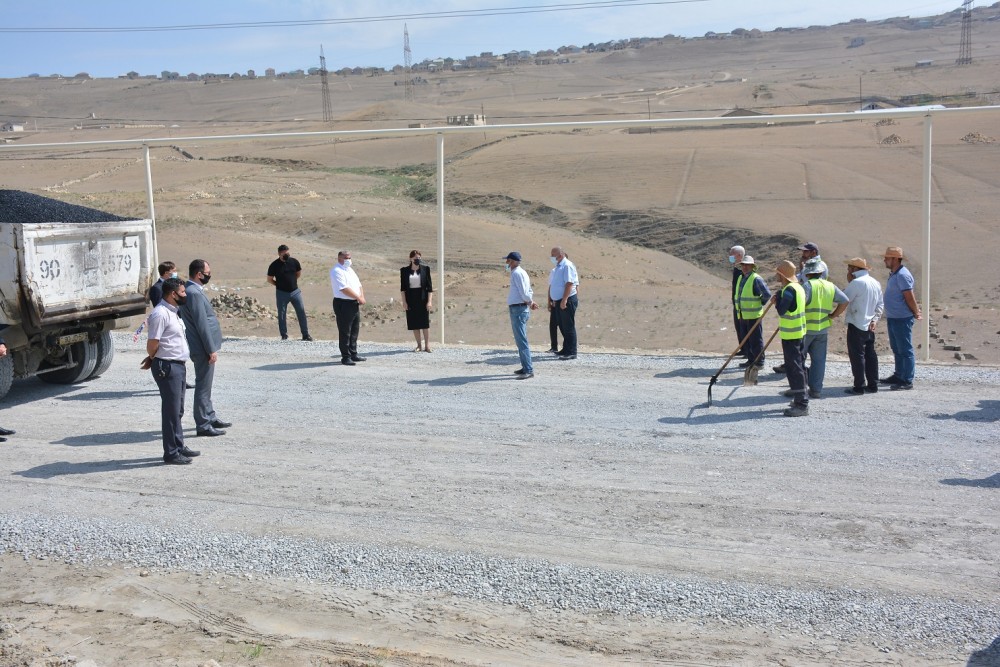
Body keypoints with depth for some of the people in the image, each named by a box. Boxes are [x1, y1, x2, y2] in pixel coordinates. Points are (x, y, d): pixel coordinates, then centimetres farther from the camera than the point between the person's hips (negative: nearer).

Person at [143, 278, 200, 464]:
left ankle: (179, 446, 29)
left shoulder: (172, 311, 13)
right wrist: (153, 359, -2)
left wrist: (152, 359, 14)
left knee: (178, 410, 17)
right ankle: (171, 453, 5)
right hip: (167, 367, -10)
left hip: (178, 365, 10)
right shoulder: (160, 314, -19)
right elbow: (152, 343, -20)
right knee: (171, 411, -3)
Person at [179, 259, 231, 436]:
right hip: (203, 348, -11)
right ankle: (203, 425, 4)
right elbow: (201, 324, -22)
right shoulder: (194, 293, -21)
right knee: (203, 386, -3)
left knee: (205, 385, 20)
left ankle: (210, 417, 31)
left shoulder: (192, 290, 12)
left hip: (203, 347, 11)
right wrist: (211, 350, -20)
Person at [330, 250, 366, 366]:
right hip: (343, 304, -9)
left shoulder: (350, 270, 18)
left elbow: (359, 285, 18)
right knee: (345, 332, -3)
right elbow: (344, 289, -20)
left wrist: (362, 297, 0)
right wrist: (359, 298, -15)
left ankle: (353, 354, 24)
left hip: (355, 304, 9)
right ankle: (346, 357, 2)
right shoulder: (337, 271, -11)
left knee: (354, 331, 14)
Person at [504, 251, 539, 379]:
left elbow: (524, 293, -20)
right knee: (520, 340, 15)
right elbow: (528, 292, 21)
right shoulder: (520, 272, 18)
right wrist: (531, 302, 7)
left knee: (521, 341, -10)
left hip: (518, 310, -11)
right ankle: (526, 367, 22)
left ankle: (528, 370, -11)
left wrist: (530, 302, -4)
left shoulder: (517, 273, -15)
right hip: (520, 309, 11)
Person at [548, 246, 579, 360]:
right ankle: (566, 350, 21)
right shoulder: (556, 268, 17)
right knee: (562, 326, 13)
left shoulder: (567, 266, -11)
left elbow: (569, 284, -20)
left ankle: (571, 352, -1)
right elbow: (551, 286, 21)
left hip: (567, 301, -9)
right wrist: (550, 301, 19)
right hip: (557, 302, 9)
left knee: (568, 327, -5)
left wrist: (564, 300, -25)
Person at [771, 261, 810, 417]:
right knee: (799, 366, 17)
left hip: (790, 335, -10)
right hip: (800, 332, 10)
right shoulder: (800, 287, 10)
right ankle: (801, 399, 26)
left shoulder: (789, 290, -20)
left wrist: (777, 300, -5)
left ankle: (801, 404, -6)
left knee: (793, 368, -7)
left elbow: (781, 311, -22)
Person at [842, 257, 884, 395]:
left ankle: (859, 387, -1)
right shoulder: (875, 283, 11)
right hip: (869, 326, 8)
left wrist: (848, 282, -7)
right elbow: (880, 305, 11)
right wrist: (875, 319, 4)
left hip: (856, 325, -8)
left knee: (857, 356, -3)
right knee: (870, 355, 12)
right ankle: (873, 385, 16)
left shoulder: (856, 282, -16)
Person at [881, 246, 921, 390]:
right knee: (897, 349, 18)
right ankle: (898, 376, 29)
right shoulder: (893, 274, 13)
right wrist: (915, 311, 17)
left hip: (902, 319, -10)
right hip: (892, 318, 10)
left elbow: (910, 297, -19)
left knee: (905, 350, -4)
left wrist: (916, 313, -8)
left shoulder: (902, 275, -19)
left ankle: (907, 381, 0)